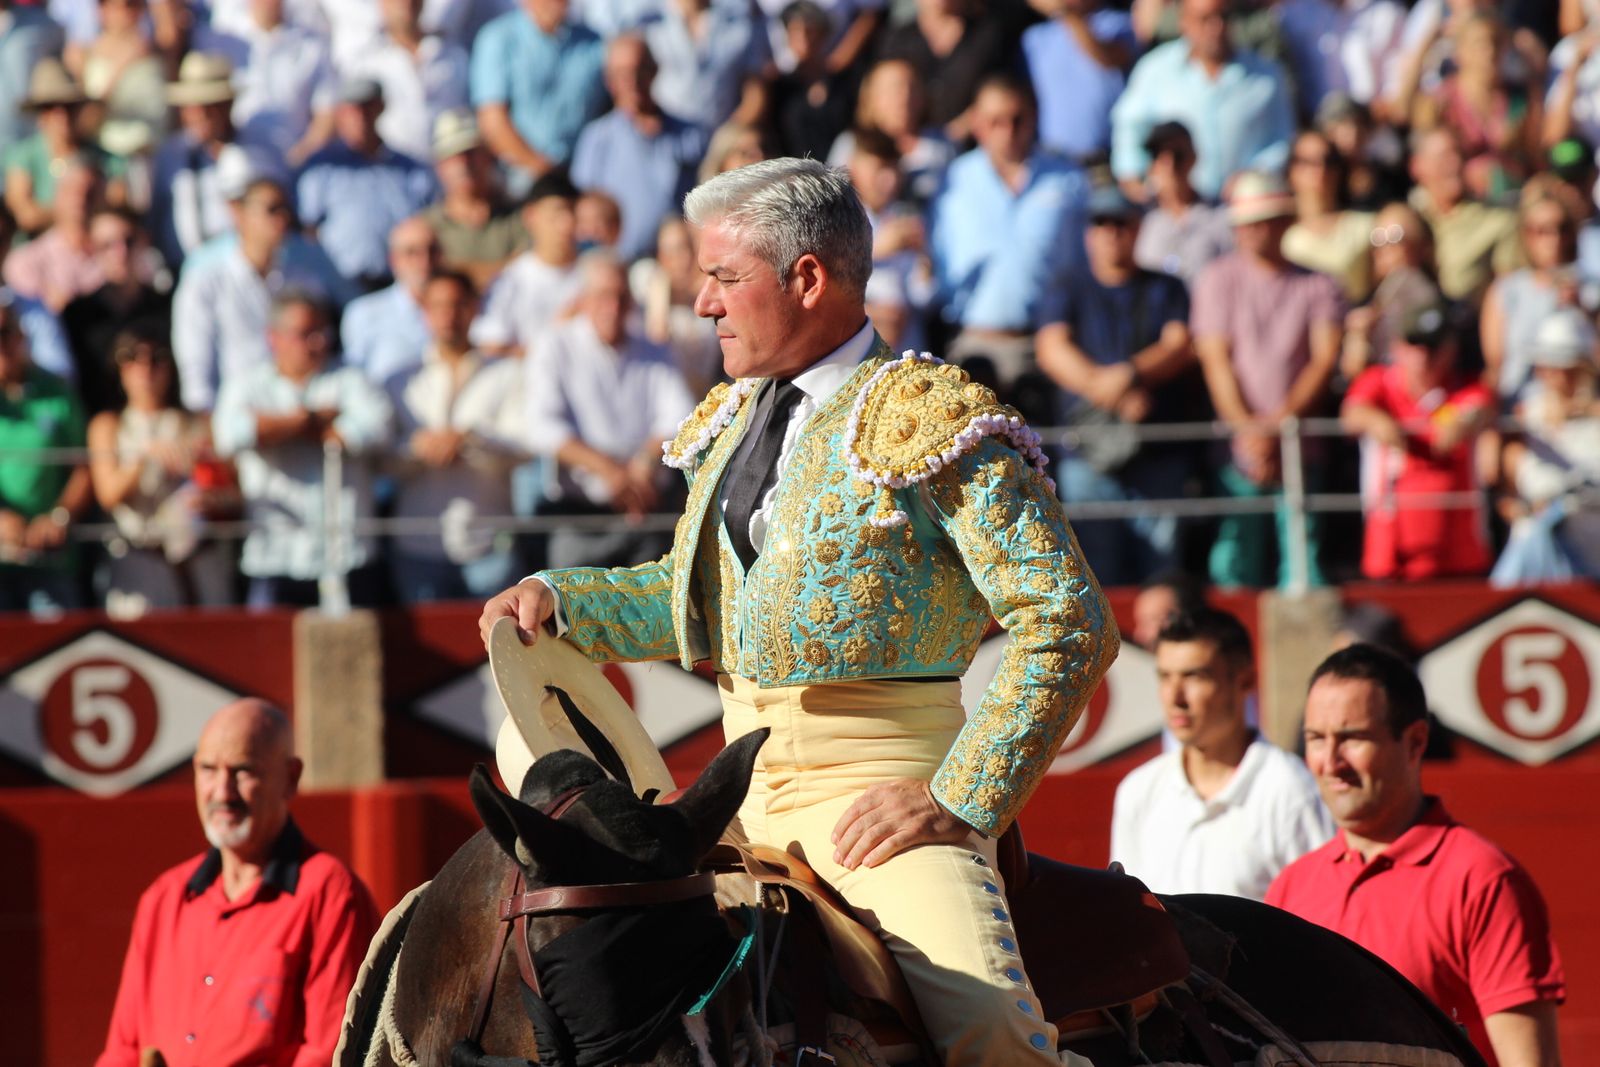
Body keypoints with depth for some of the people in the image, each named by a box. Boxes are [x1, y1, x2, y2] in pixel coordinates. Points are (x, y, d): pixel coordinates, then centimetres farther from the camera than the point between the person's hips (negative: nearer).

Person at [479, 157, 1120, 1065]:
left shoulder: (931, 419, -9)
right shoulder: (732, 421, 15)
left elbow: (1069, 625, -14)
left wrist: (959, 800, -18)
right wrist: (561, 601, 14)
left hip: (882, 782, -8)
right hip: (747, 779, 8)